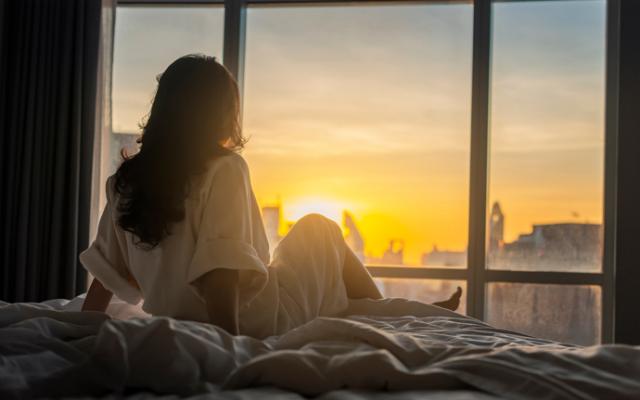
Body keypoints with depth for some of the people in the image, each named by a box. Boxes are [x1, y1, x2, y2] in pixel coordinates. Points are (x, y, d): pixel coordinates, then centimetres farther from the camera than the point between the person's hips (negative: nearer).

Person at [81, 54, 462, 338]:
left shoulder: (126, 180, 1)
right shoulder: (225, 168, -18)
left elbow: (105, 269, 6)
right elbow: (219, 270, -27)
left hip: (177, 330, 7)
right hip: (254, 324, -7)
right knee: (318, 229, 17)